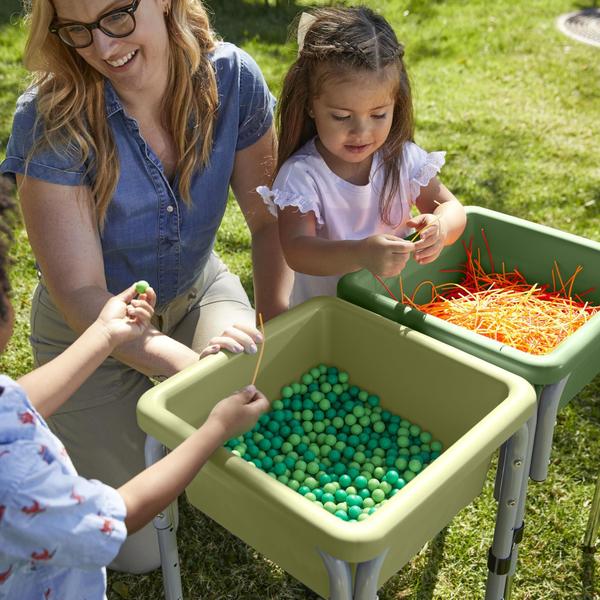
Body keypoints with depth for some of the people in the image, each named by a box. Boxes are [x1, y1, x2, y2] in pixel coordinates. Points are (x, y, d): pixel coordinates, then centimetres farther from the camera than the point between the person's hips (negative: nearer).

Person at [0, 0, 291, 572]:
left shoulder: (230, 77, -19)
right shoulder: (48, 121, -28)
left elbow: (269, 218, -10)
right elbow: (80, 293, -28)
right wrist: (193, 364, -42)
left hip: (198, 291, 3)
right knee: (139, 552, 4)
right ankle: (77, 437, 32)